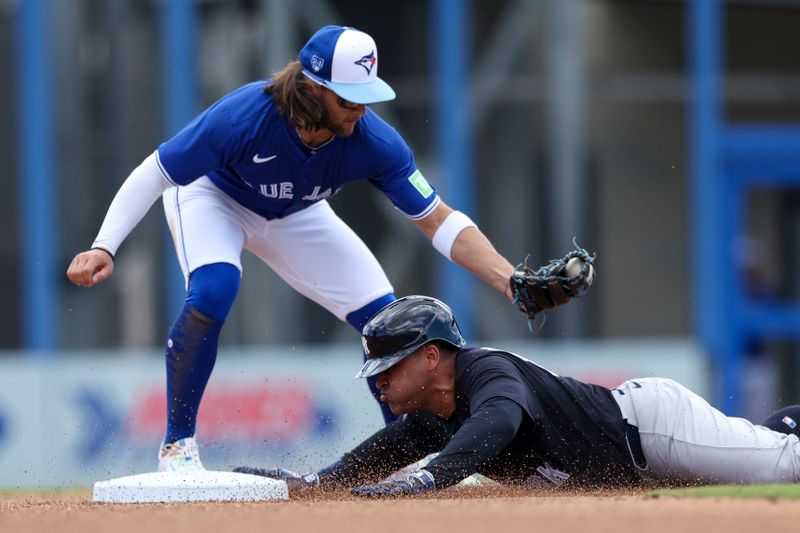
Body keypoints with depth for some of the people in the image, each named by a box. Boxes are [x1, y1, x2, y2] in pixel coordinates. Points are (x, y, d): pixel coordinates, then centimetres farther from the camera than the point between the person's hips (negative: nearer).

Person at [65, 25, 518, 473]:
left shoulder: (373, 142, -31)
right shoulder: (243, 116, -40)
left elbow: (438, 221, -24)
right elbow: (154, 174, -31)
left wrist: (509, 280, -35)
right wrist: (104, 247, -43)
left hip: (294, 216, 4)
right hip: (212, 196, -4)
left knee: (384, 316, -6)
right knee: (213, 291, -33)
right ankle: (178, 447, -17)